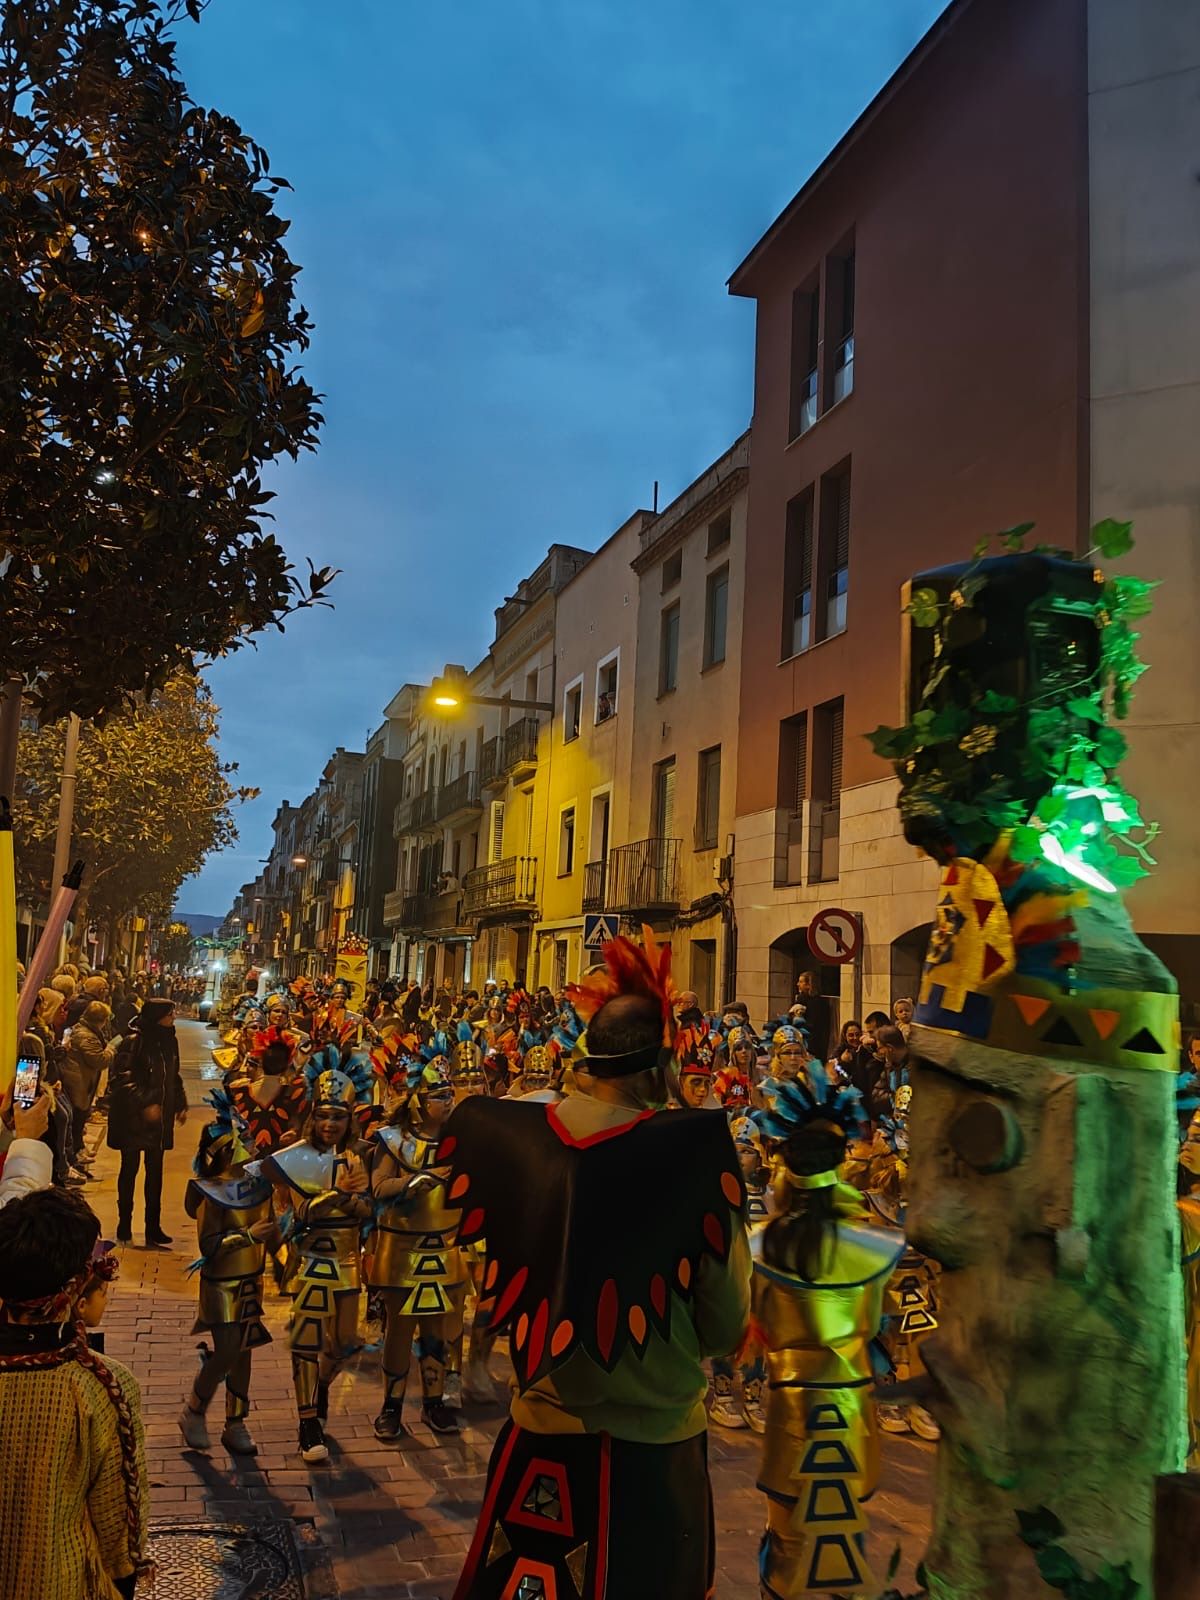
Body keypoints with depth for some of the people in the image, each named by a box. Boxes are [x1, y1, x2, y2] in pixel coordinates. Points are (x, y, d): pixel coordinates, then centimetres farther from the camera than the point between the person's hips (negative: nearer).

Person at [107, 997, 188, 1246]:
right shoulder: (134, 1041, -14)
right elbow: (122, 1078, -19)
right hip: (133, 1116, -6)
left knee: (155, 1169, 9)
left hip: (160, 1116, 6)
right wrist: (145, 1104, -24)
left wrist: (181, 1105, 10)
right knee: (130, 1167, 4)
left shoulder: (169, 1041, 7)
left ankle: (153, 1226, 15)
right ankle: (125, 1223, 15)